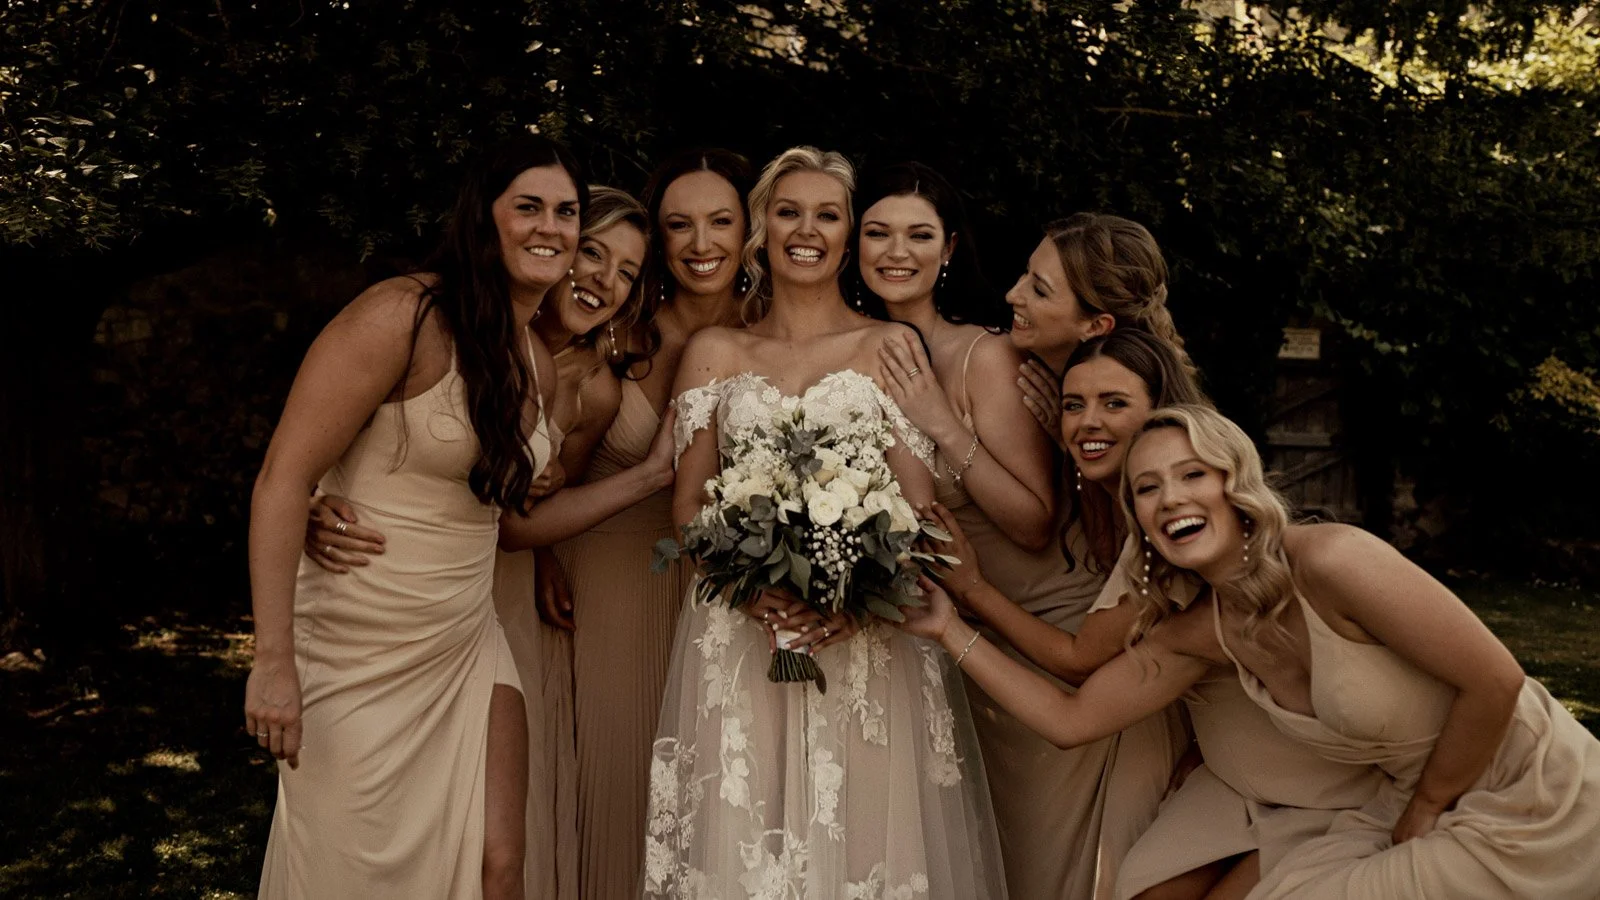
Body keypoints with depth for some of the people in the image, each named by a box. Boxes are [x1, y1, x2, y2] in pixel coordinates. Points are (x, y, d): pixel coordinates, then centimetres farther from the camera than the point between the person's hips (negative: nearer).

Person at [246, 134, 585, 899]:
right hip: (360, 657, -6)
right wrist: (274, 659, -22)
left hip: (467, 649, 7)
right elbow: (283, 477, -19)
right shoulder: (405, 315, -17)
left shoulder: (540, 365, 8)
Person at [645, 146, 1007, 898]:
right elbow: (688, 501, 6)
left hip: (866, 638, -1)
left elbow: (918, 502, -2)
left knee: (863, 836, 1)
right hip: (739, 635, 1)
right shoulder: (714, 351, 11)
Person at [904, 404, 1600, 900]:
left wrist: (1424, 813, -10)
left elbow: (1495, 681, -23)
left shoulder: (1329, 559, -27)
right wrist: (953, 630, -6)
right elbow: (1071, 720, -1)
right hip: (1424, 802, 6)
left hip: (1537, 805, -6)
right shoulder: (1198, 634, -5)